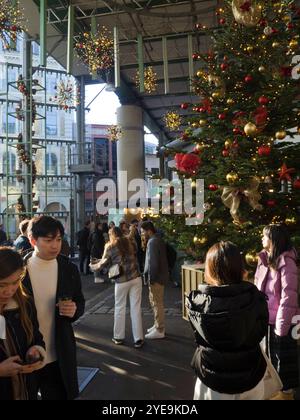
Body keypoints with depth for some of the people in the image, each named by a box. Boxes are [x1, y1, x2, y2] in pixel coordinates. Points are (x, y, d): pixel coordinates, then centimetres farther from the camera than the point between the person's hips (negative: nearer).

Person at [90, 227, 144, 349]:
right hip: (136, 278, 2)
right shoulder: (130, 243, 9)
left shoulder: (110, 247, 1)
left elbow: (103, 264, 7)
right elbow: (134, 255, 14)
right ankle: (138, 339, 8)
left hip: (121, 280, -2)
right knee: (136, 308, 5)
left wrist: (93, 266, 26)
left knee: (120, 308, 14)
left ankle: (119, 337, 25)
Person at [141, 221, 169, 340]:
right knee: (155, 302, 20)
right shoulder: (157, 239, 13)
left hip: (156, 277, -10)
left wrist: (151, 278, -18)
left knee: (157, 303, -1)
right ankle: (158, 325, 31)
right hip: (159, 275, 10)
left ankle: (159, 330, 8)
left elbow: (153, 262, -23)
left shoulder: (152, 242, -18)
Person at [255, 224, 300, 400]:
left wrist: (282, 325, -17)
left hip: (279, 321, -8)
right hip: (265, 319, 8)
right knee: (270, 354, 23)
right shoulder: (265, 259, 3)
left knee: (283, 356, 12)